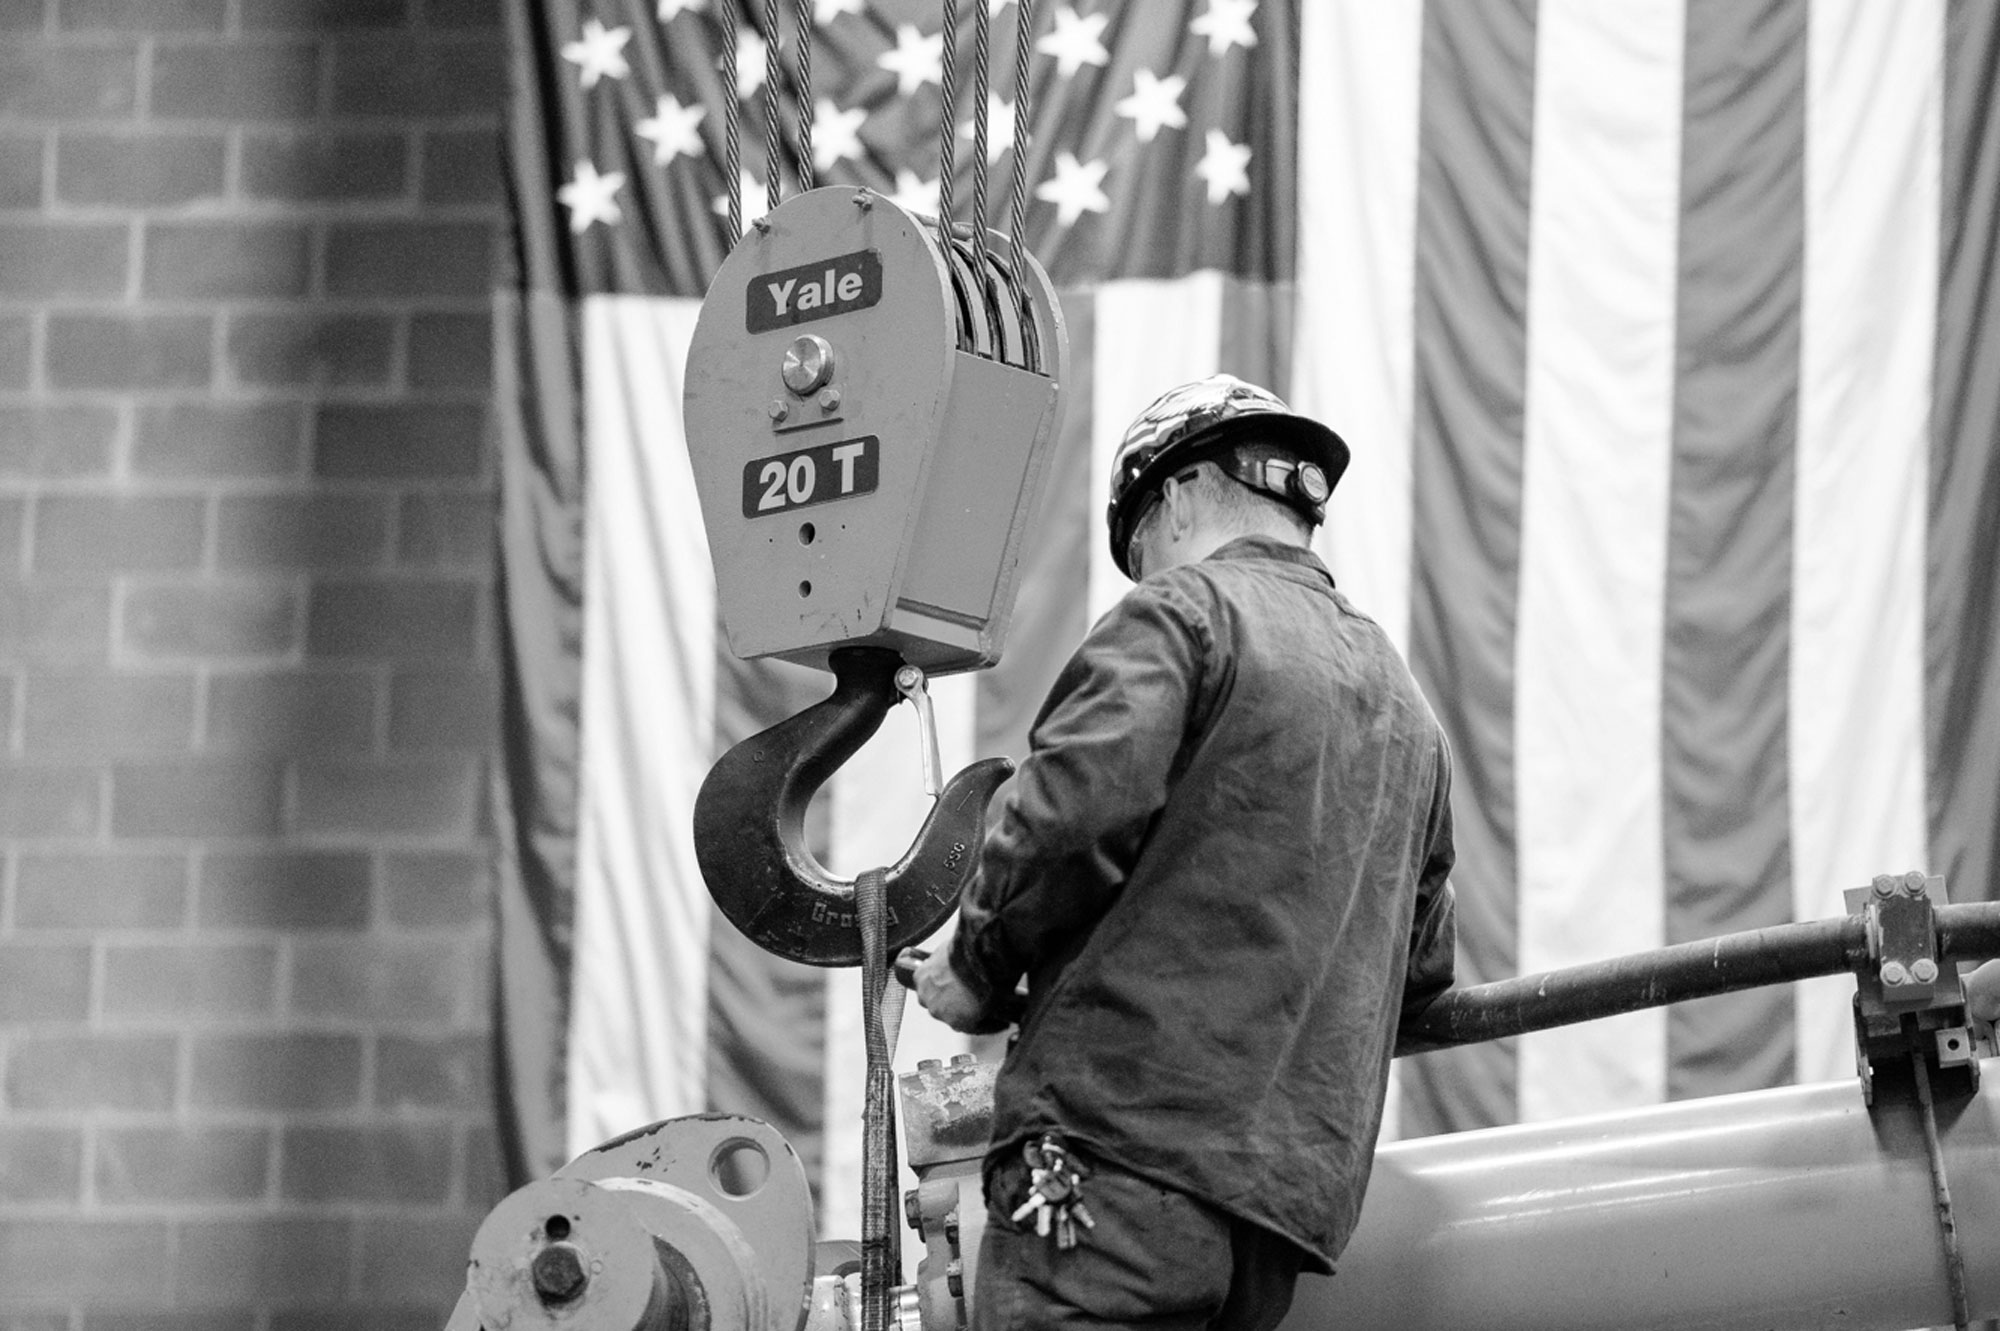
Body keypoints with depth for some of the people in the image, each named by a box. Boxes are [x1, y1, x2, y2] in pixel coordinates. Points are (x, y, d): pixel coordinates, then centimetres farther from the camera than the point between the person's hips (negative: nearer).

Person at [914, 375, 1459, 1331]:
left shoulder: (1183, 609, 1)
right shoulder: (1406, 708, 25)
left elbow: (1071, 818, -14)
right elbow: (1420, 968, 28)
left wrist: (977, 971, 0)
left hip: (1126, 1151, -8)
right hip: (1296, 1192, 8)